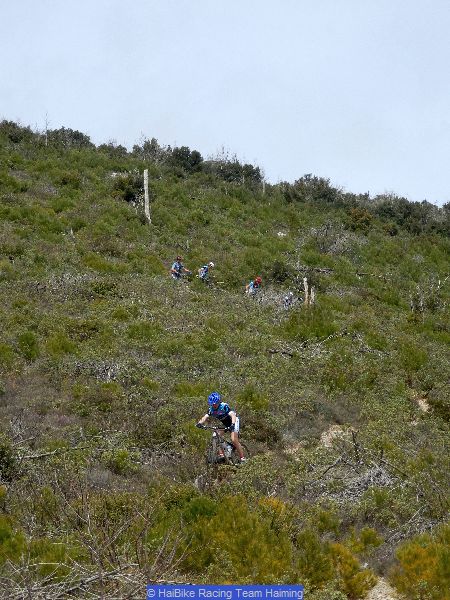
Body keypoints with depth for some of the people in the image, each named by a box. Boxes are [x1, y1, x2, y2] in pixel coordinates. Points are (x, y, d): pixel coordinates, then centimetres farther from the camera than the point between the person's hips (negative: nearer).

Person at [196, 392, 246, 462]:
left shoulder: (224, 406, -32)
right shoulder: (211, 409, -16)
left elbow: (233, 415, -44)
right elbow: (205, 417, -28)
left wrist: (232, 424, -63)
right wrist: (200, 423, -50)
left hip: (233, 421, -6)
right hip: (224, 423, 6)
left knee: (234, 440, -19)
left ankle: (242, 458, -8)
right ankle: (221, 454, -7)